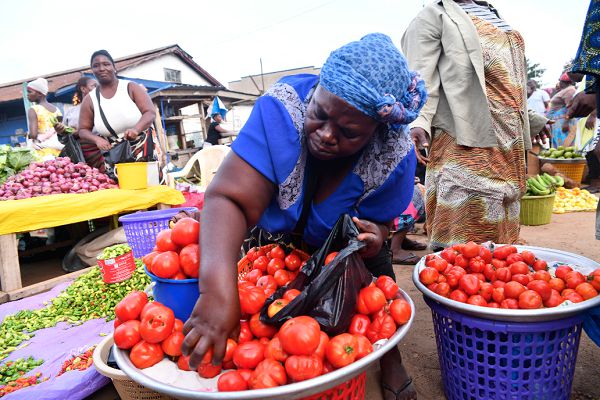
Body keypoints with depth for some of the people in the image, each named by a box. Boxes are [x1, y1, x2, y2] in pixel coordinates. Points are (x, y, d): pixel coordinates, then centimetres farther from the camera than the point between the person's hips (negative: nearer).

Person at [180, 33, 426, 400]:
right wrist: (219, 288, -59)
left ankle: (390, 358, 23)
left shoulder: (395, 155, -32)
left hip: (343, 238, 1)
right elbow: (230, 199, -45)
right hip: (274, 232, 0)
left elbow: (378, 222, -18)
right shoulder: (282, 107, -38)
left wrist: (373, 237, -43)